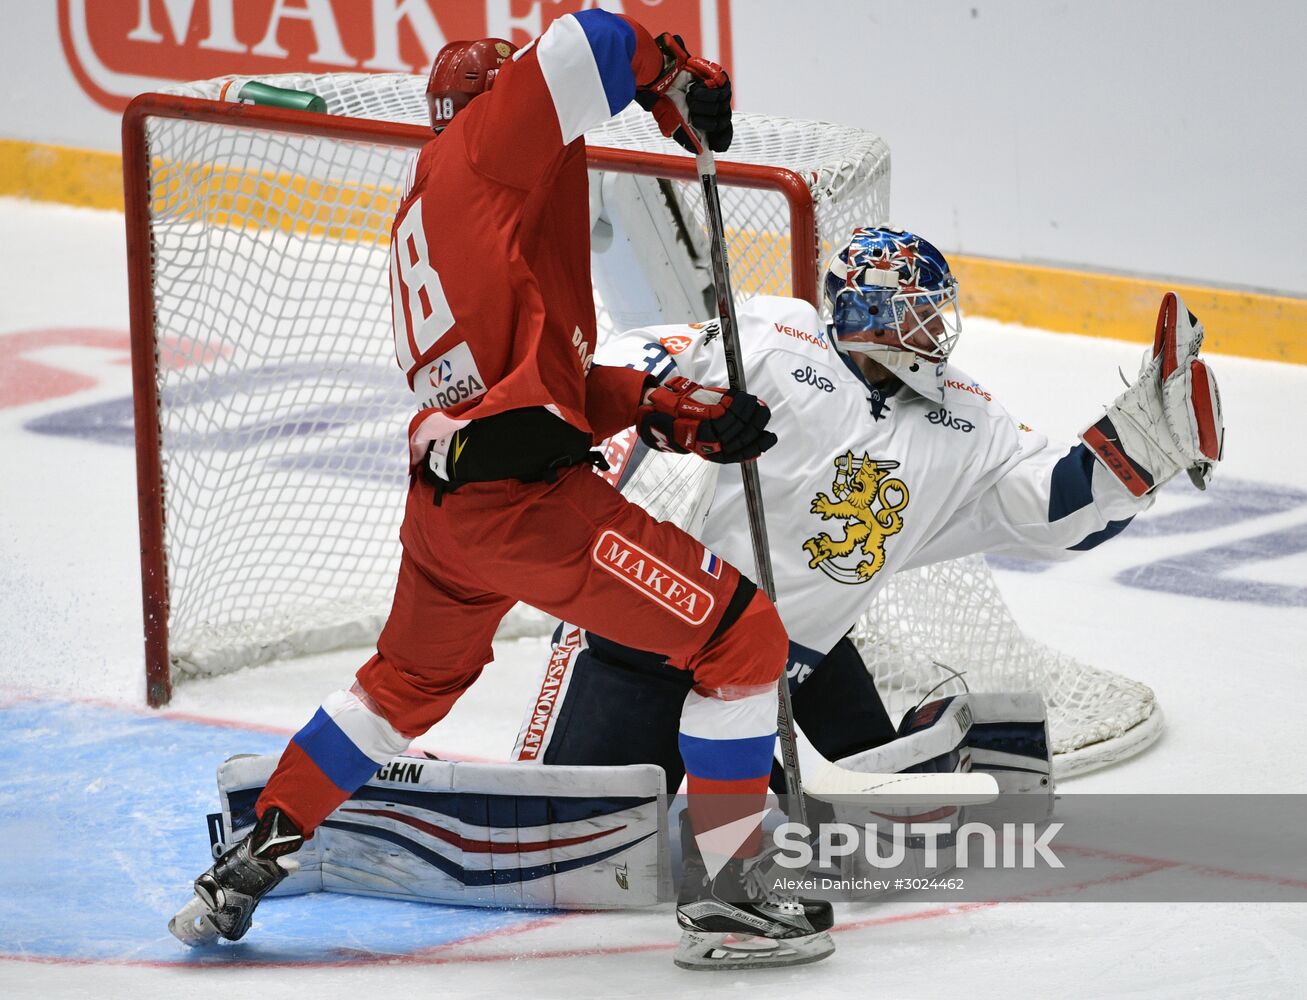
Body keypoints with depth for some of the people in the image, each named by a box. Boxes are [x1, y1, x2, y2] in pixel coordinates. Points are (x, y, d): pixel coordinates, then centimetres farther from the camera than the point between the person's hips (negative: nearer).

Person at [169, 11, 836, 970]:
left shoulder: (426, 215, 26)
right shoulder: (483, 147, 1)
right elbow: (590, 45, -12)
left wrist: (667, 407, 11)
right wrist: (683, 83, 7)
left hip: (442, 497, 9)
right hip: (526, 492, -9)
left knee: (410, 677, 33)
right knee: (742, 635, 0)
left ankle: (248, 866, 34)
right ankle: (729, 894, 1)